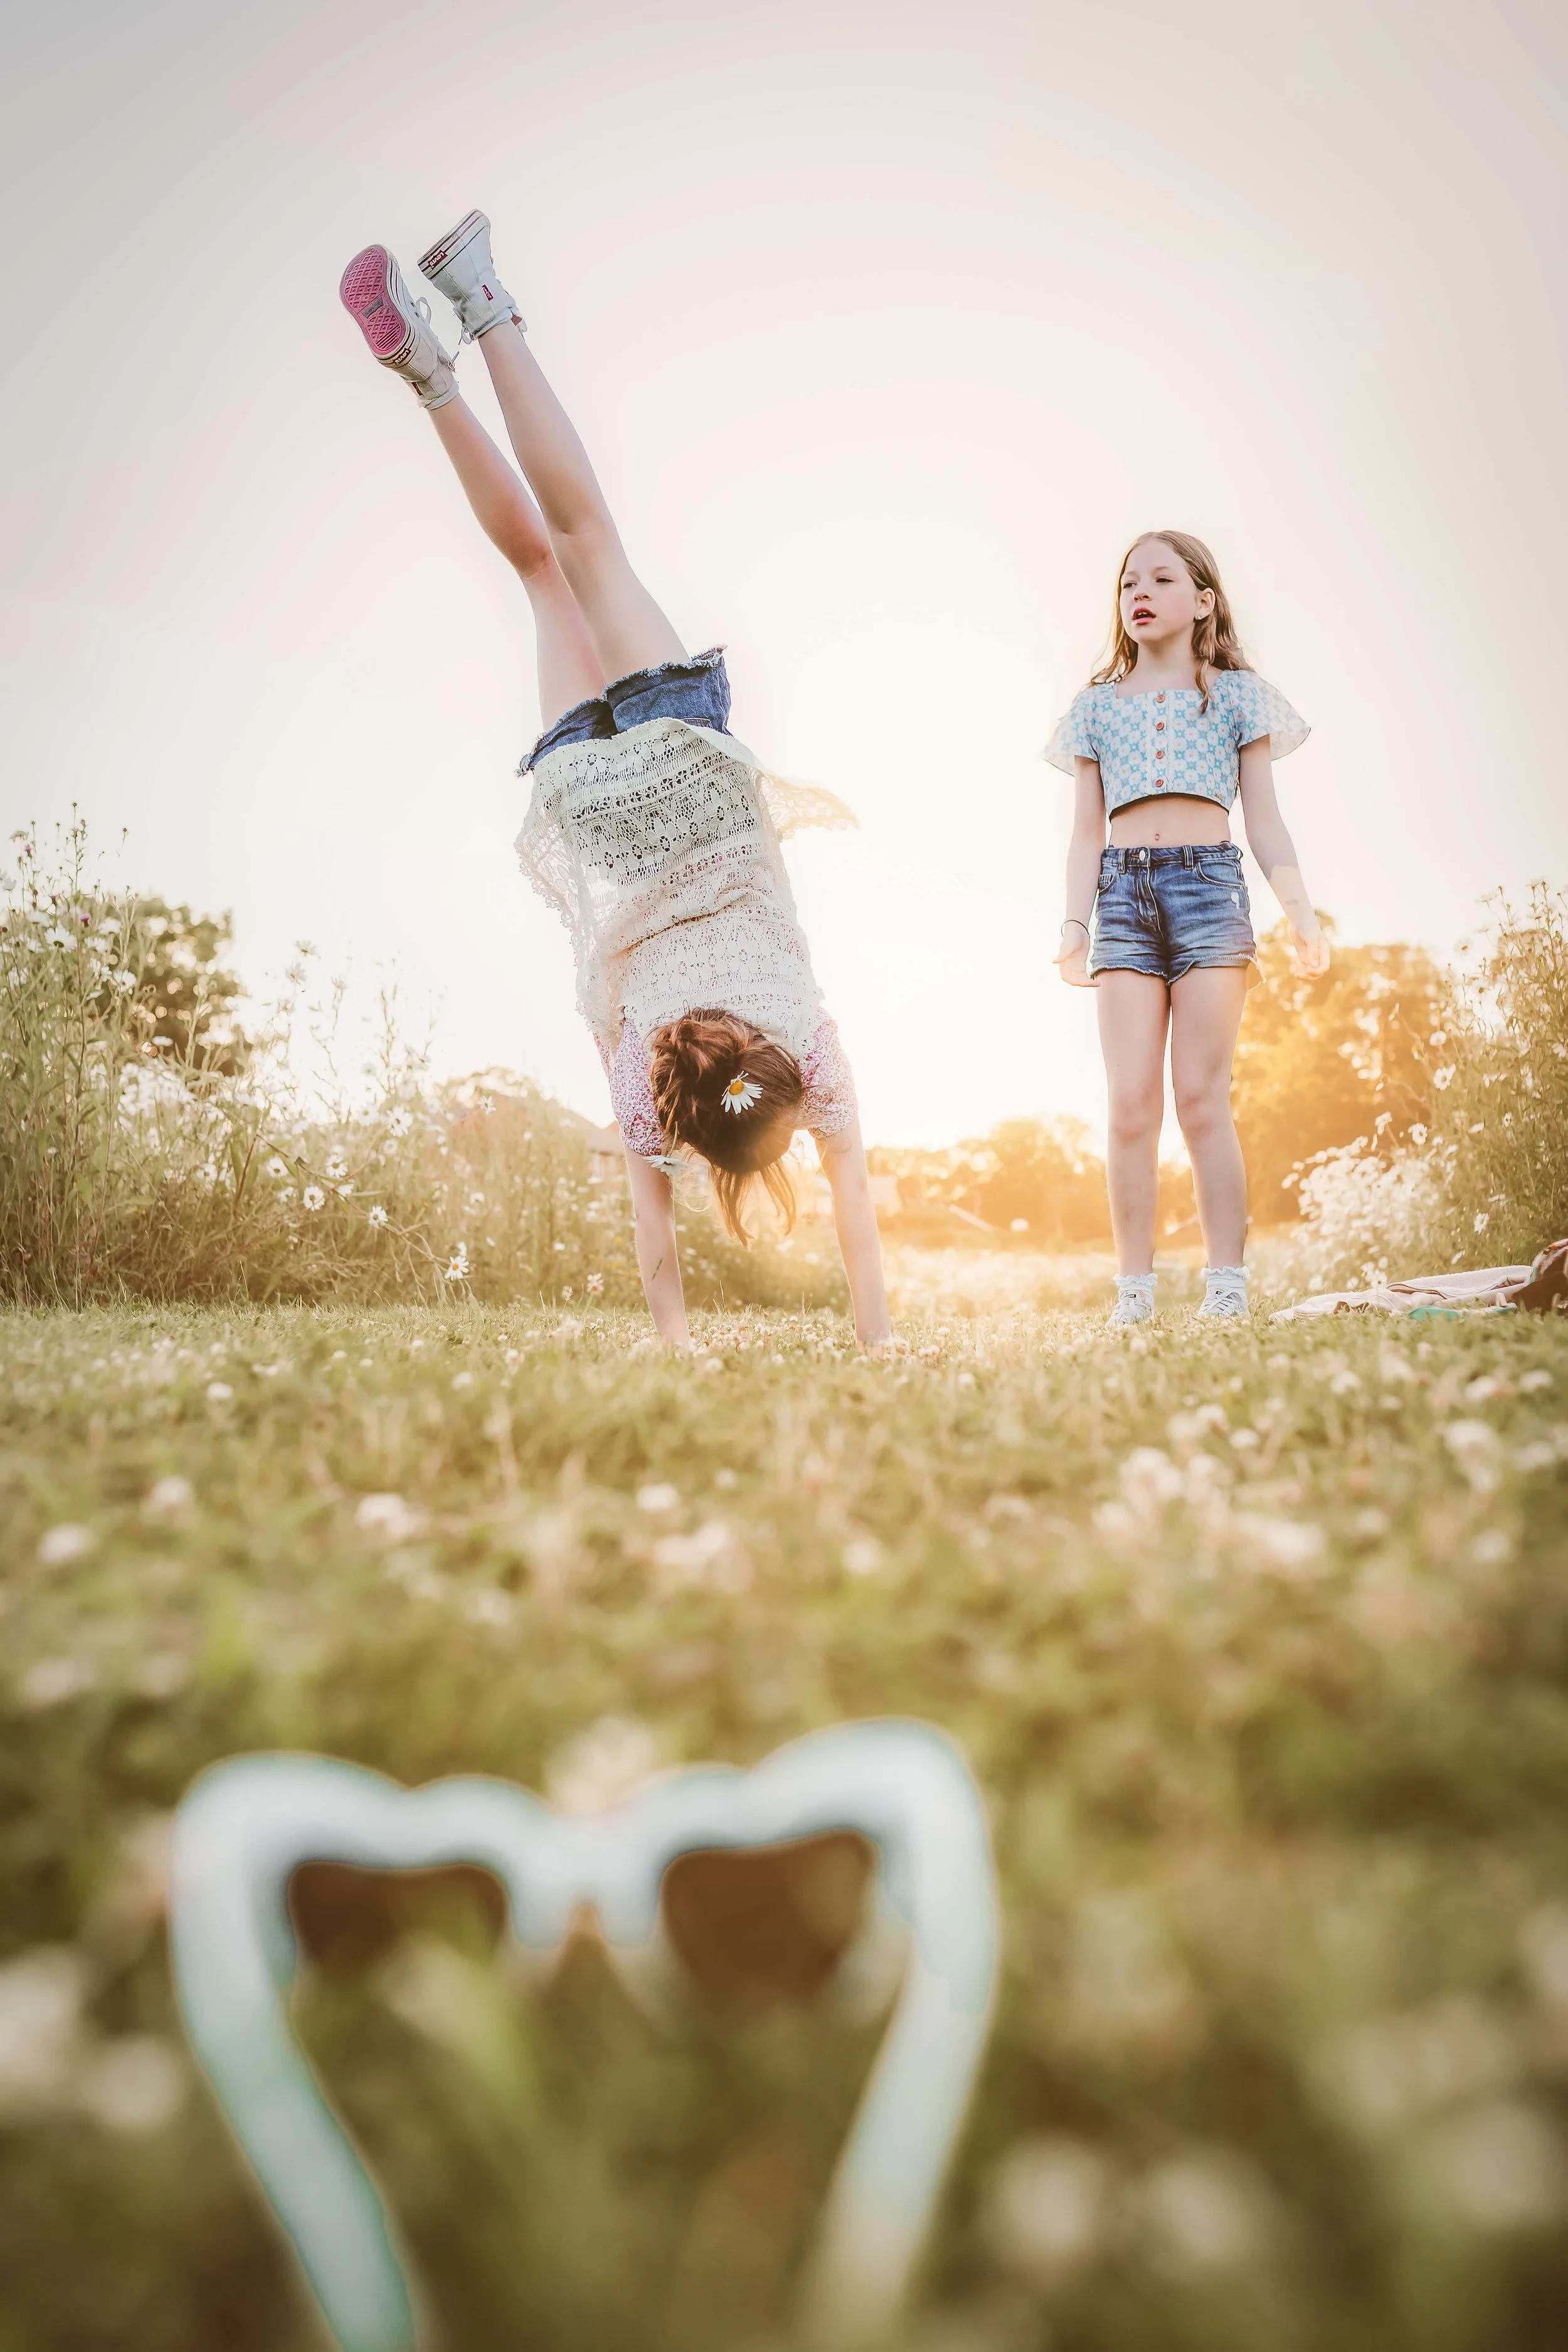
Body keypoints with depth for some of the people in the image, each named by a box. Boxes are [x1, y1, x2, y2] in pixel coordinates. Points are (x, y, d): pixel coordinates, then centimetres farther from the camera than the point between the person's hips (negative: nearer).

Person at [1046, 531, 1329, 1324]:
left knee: (1203, 1099, -7)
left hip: (1208, 881, -1)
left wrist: (1301, 911, -2)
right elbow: (1086, 833, 13)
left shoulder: (1236, 694, 14)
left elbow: (1264, 820, 10)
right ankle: (1134, 1296, -2)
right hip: (1123, 889, 2)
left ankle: (1226, 1289, -2)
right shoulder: (1097, 705, 17)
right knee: (1131, 1104, -5)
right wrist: (1075, 923, 1)